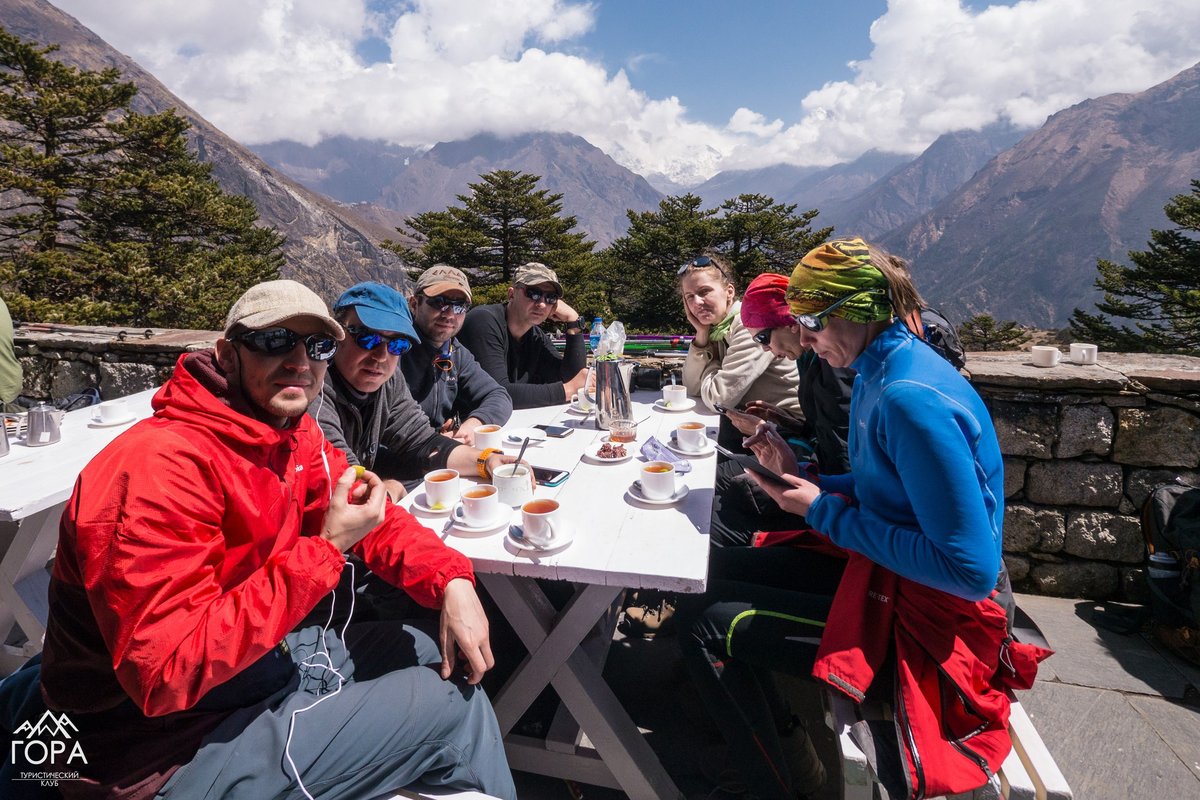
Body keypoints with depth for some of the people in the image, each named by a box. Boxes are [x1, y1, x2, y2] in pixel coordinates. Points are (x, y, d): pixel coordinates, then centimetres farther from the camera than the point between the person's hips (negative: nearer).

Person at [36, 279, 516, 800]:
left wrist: (451, 580, -13)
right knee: (451, 703, -8)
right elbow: (166, 672, -31)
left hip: (261, 656, 8)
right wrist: (325, 549, -31)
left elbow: (373, 517, 5)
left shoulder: (292, 433, -2)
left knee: (449, 654, 13)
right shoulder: (166, 465, -28)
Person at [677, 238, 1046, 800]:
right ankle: (777, 736, 28)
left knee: (707, 625, -14)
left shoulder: (911, 399, -27)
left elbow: (972, 569, -27)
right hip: (884, 567, 10)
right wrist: (800, 474, 0)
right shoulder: (879, 372, 3)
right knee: (718, 569, 12)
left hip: (927, 614, -10)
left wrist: (825, 512, -21)